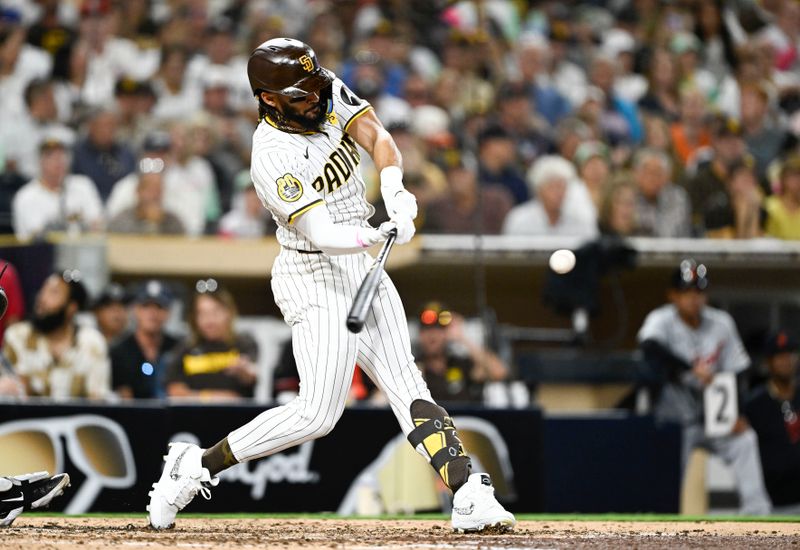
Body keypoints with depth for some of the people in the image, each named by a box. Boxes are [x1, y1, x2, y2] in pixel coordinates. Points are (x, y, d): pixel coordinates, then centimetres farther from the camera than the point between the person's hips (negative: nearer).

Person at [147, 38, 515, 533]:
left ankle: (469, 496, -3)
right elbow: (323, 236, -30)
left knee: (407, 386, 2)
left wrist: (395, 191, -24)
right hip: (316, 279, -8)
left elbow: (377, 137, -4)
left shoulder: (329, 94, -2)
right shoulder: (274, 158, -25)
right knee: (318, 414, -12)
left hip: (360, 268, 8)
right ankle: (196, 467, -1)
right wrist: (379, 234, -48)